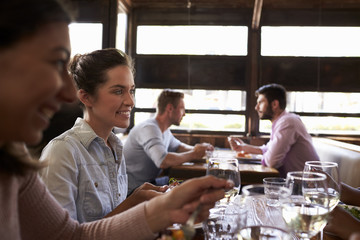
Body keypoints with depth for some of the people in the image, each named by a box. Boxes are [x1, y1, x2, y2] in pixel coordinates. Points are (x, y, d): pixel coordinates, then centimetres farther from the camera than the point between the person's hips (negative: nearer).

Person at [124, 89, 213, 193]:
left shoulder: (164, 130, 8)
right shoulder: (149, 128, -23)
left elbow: (178, 146, 26)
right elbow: (163, 161, -36)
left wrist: (196, 149, 4)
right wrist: (193, 154, -22)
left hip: (150, 182, 9)